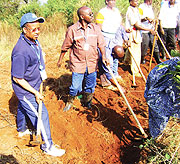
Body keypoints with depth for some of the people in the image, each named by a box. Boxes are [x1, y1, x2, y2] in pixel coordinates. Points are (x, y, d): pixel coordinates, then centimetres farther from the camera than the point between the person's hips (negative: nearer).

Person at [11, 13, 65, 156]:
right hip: (25, 89, -9)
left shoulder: (34, 40, -4)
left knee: (23, 107, 29)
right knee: (41, 115, -2)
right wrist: (35, 93, -22)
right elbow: (17, 78, -27)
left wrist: (42, 73, 20)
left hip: (33, 84, 9)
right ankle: (47, 146, 14)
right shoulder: (21, 51, -34)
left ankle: (22, 129, 55)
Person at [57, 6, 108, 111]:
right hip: (78, 64, -3)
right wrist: (60, 60, 10)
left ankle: (87, 103, 38)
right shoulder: (72, 30, -7)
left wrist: (104, 56, -13)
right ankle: (70, 102, 29)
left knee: (90, 86, 15)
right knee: (75, 87, 2)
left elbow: (101, 44, 1)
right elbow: (65, 47, 3)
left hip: (92, 64, 3)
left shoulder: (95, 28, 1)